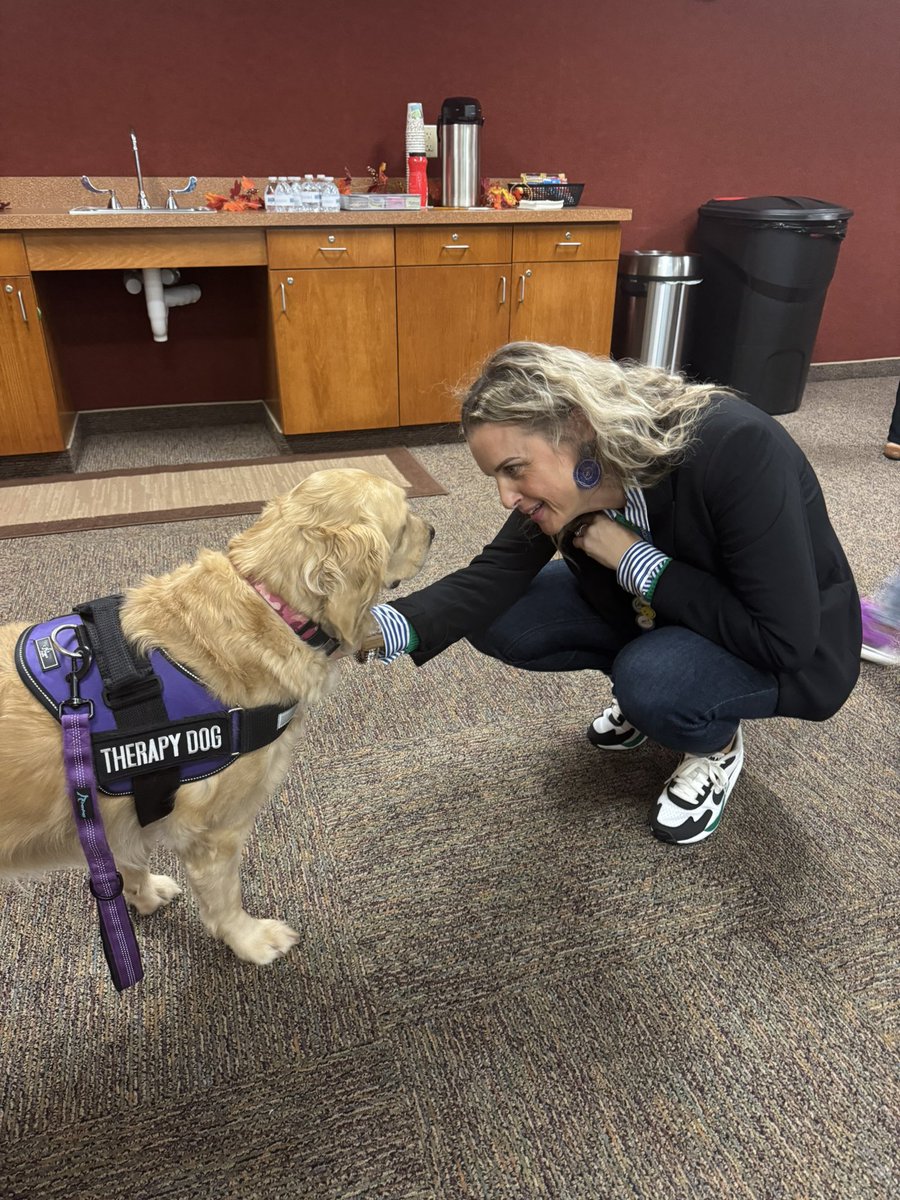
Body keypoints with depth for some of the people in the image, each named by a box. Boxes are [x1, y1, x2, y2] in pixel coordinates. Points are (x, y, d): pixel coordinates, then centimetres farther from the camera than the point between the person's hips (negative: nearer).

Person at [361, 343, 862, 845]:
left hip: (793, 651, -5)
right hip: (652, 613, 5)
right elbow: (492, 577, -18)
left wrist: (633, 558, -31)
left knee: (650, 681, -36)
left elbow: (782, 642, -33)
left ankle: (717, 747, 0)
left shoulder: (735, 448, -35)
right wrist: (379, 628, -34)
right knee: (500, 620, -13)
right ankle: (648, 691, 10)